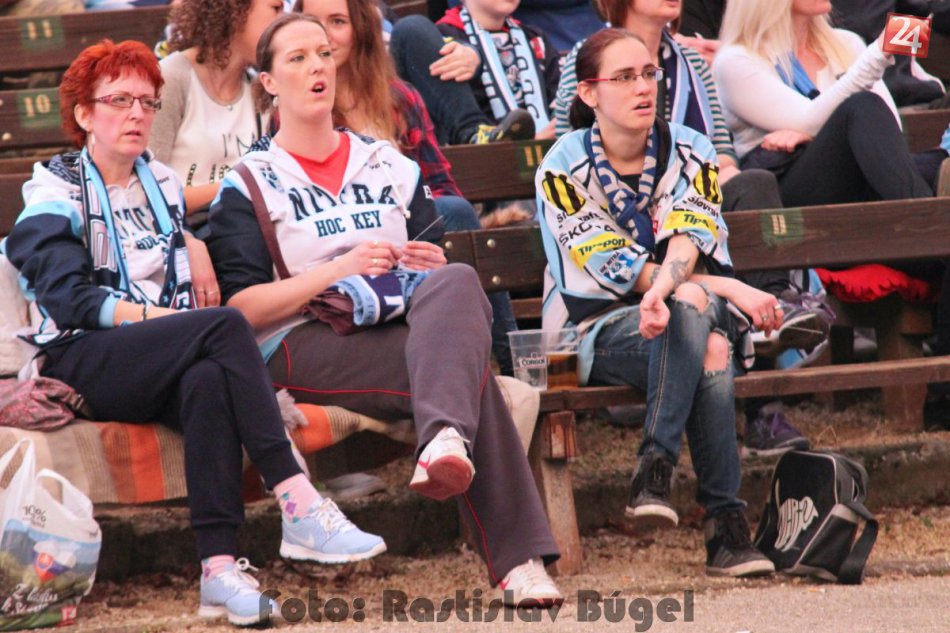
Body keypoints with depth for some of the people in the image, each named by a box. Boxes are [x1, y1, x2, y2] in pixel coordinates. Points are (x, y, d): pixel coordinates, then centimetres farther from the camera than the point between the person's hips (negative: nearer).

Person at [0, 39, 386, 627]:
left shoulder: (163, 183, 23)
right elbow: (68, 298, -8)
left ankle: (220, 567, -49)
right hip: (82, 366, -4)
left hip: (166, 369, 4)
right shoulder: (55, 192, 5)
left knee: (208, 379, -37)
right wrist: (150, 315, -17)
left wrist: (191, 244, 19)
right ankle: (299, 507, -40)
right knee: (226, 326, -31)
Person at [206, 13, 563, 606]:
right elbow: (242, 308, -3)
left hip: (404, 328, 4)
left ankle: (444, 441, -61)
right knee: (467, 366, -33)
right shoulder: (251, 184, 10)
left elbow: (442, 263, 27)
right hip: (305, 345, -4)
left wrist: (435, 266, 1)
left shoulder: (388, 166, 25)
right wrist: (338, 270, -15)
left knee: (457, 283, -35)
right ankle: (518, 558, -47)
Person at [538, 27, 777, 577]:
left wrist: (662, 290, -38)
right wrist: (731, 290, -19)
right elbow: (617, 269, -13)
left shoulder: (690, 153, 4)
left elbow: (689, 241, -14)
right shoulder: (564, 169, -6)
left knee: (689, 311, -36)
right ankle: (726, 525, -40)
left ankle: (657, 470, -37)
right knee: (694, 315, -35)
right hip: (598, 329, -2)